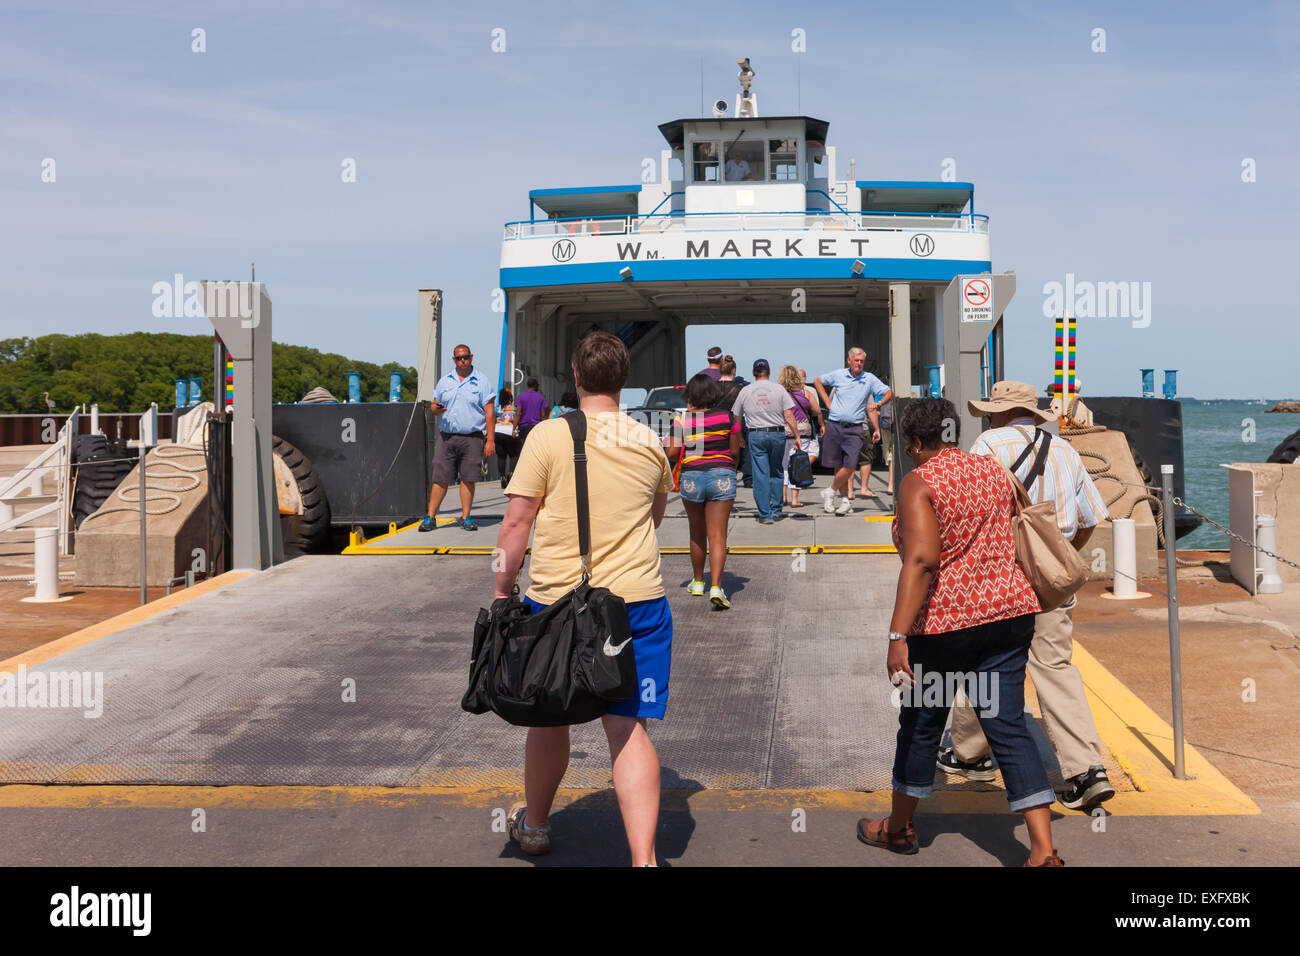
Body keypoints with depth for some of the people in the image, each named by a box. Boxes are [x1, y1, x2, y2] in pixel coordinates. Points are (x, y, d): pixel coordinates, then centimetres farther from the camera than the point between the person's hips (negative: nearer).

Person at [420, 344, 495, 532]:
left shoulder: (481, 381, 3)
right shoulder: (445, 381, 13)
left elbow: (490, 412, 0)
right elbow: (434, 405, 19)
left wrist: (490, 440, -7)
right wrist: (435, 409, -7)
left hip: (472, 437, -2)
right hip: (447, 437, 2)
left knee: (468, 479, -1)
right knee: (440, 479, 0)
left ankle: (465, 517, 8)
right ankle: (430, 517, 5)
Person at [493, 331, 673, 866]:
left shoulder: (549, 435, -5)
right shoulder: (650, 442, 6)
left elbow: (516, 523, -7)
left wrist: (502, 590, 3)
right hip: (637, 600, 1)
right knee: (628, 727, -1)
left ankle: (534, 825, 38)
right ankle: (643, 858, -10)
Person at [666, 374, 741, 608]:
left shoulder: (682, 419, -3)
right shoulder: (728, 417, -1)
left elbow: (672, 453, -5)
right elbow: (734, 451, 2)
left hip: (691, 477, 1)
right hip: (722, 476, -1)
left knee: (697, 533, 18)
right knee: (717, 535, -2)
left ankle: (698, 582, 30)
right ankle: (716, 587, -15)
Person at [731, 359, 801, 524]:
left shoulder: (745, 391, 4)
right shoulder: (779, 389, 0)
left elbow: (736, 417, 9)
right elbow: (789, 416, -4)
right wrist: (797, 436, 1)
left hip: (756, 435, 0)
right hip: (777, 434, 0)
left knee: (760, 475, 0)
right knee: (776, 473, 14)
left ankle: (765, 515, -2)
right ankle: (776, 511, 17)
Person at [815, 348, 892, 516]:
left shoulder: (870, 379, 3)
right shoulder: (838, 375, 5)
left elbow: (889, 393, 7)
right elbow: (817, 381, 19)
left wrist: (878, 403, -10)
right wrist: (827, 401, 9)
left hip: (854, 429, -1)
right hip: (834, 426, 1)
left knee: (849, 467, -12)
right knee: (838, 466, 4)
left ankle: (831, 492, 9)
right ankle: (846, 499, 16)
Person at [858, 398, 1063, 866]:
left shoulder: (919, 483, -11)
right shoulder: (994, 472, 8)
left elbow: (921, 561, -23)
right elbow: (1014, 542, 19)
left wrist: (897, 636, -26)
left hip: (943, 622, -5)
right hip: (1008, 615, 5)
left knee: (921, 725, 12)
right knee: (1009, 727, 5)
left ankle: (899, 828, 31)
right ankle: (1044, 850, -2)